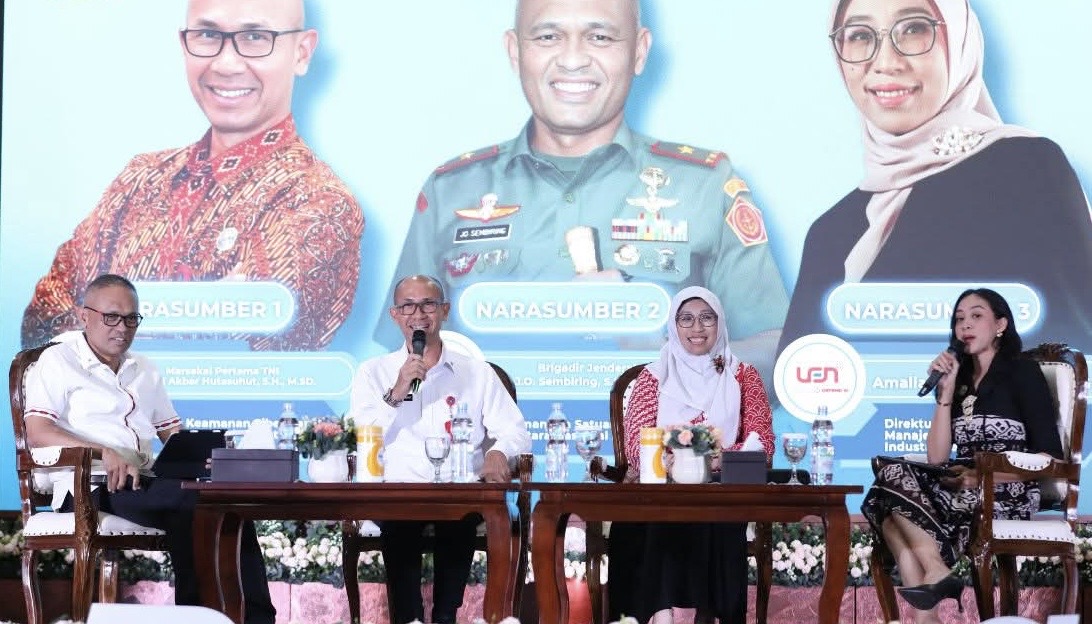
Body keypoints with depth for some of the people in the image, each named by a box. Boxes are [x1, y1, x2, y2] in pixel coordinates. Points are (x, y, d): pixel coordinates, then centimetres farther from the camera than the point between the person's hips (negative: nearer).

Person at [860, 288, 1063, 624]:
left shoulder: (1023, 373, 1)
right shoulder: (960, 380, 17)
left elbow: (1051, 458, -8)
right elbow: (936, 458, 4)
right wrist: (945, 391, -2)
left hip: (1008, 495, -6)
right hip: (966, 492, 6)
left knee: (895, 480, -22)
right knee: (887, 499, -23)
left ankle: (937, 573, -19)